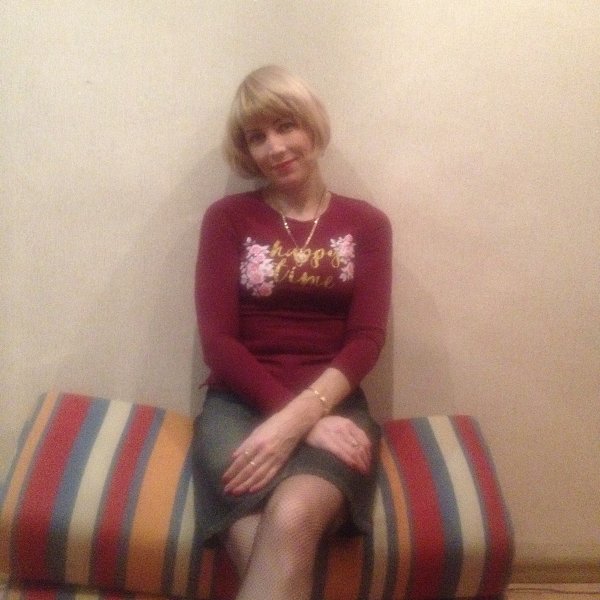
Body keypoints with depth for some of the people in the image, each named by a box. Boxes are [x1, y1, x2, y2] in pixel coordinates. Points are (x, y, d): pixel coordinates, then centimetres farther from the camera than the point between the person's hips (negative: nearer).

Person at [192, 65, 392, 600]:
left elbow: (366, 340, 0)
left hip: (333, 405, 1)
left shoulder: (367, 223, 10)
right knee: (266, 550, -29)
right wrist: (303, 423, -13)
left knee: (292, 517, -31)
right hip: (239, 404, 0)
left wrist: (297, 418, -17)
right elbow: (217, 340, -2)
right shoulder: (227, 218, 6)